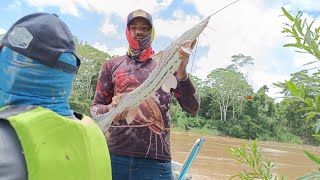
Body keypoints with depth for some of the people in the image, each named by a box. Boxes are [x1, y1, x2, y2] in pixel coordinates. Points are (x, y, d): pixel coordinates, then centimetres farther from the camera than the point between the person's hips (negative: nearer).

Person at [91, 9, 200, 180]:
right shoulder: (111, 65, 10)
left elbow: (193, 108, 1)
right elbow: (95, 107, 9)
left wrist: (182, 73, -15)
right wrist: (111, 109, -14)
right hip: (114, 156, 1)